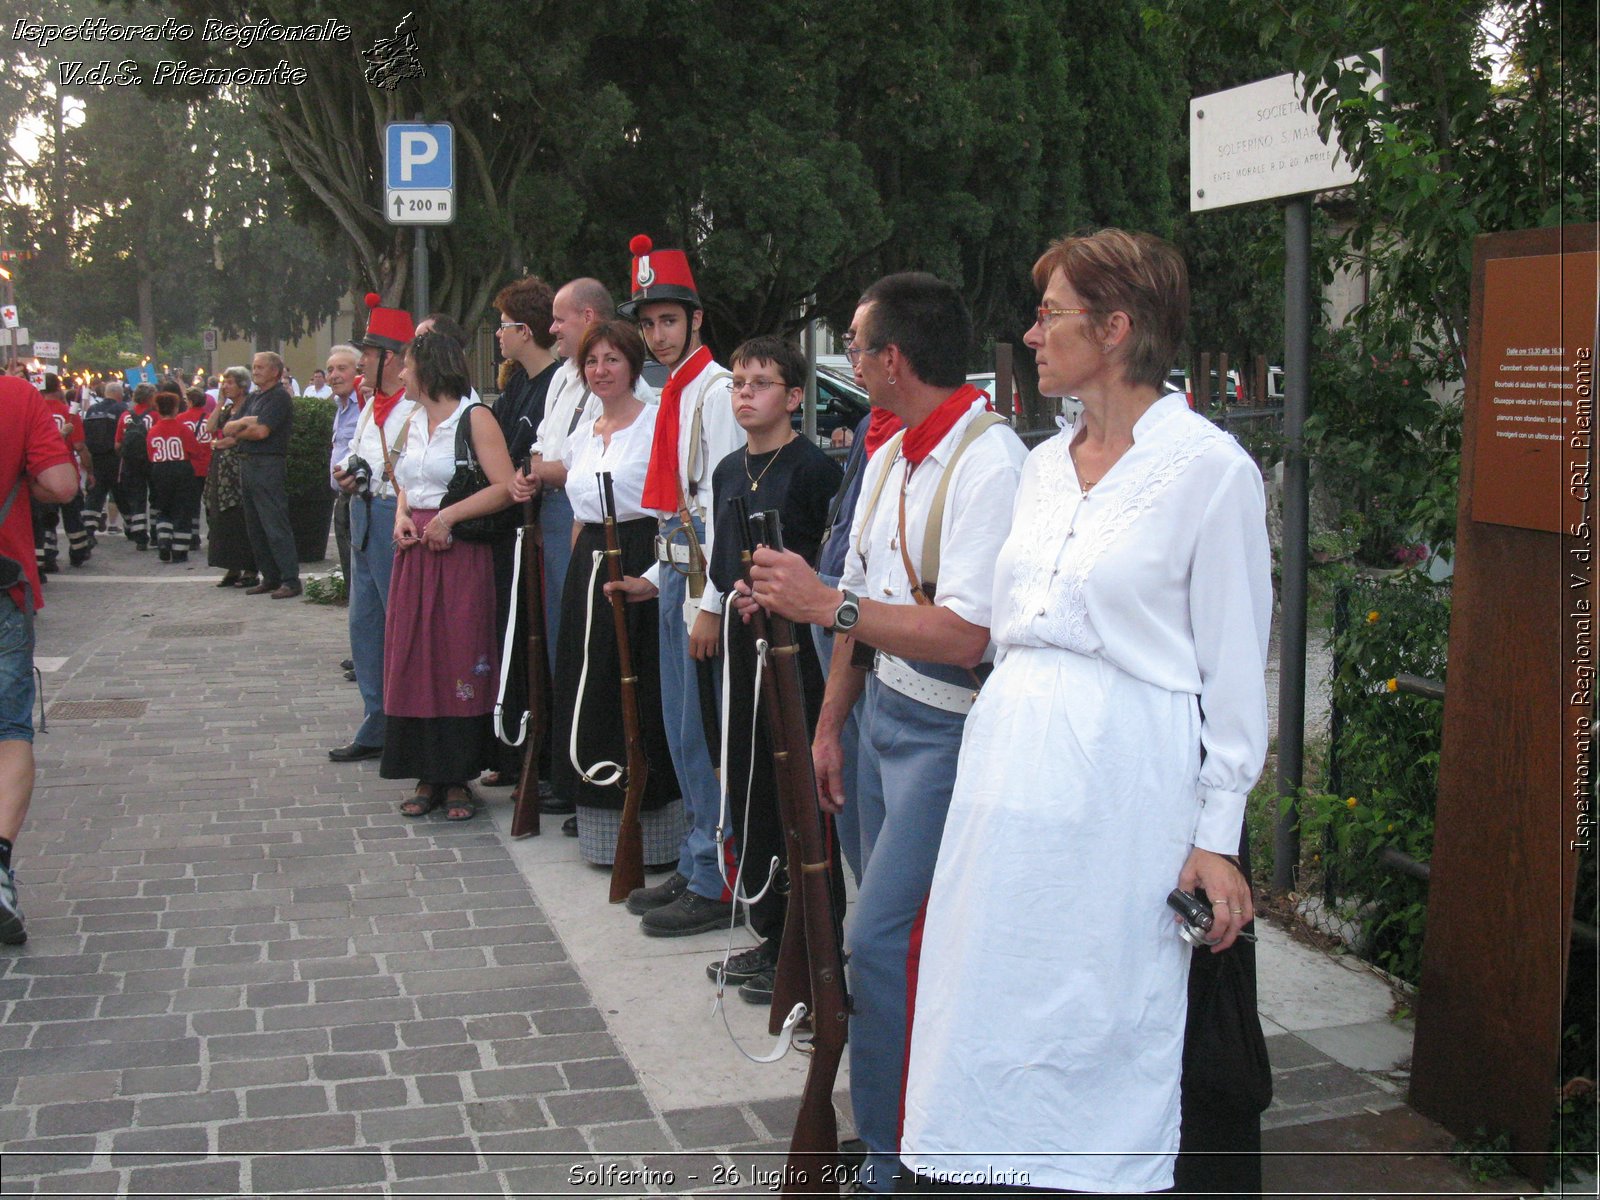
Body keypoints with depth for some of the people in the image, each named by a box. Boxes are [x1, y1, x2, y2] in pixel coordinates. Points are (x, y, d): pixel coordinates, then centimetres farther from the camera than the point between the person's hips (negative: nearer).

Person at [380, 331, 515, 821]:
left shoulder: (474, 418, -6)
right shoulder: (415, 421, 17)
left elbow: (505, 488, -14)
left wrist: (449, 515, -17)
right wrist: (402, 515, 5)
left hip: (460, 554, -7)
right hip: (415, 555, 7)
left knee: (459, 662, -4)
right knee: (414, 663, 5)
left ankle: (458, 777, 4)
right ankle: (427, 776, 12)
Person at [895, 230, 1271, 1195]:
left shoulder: (1212, 467, -8)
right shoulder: (1045, 463, 13)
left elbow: (1235, 667, -8)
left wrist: (1217, 835, -9)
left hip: (1124, 772, -7)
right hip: (1013, 753, 7)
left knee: (1102, 1023, 2)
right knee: (991, 1006, 11)